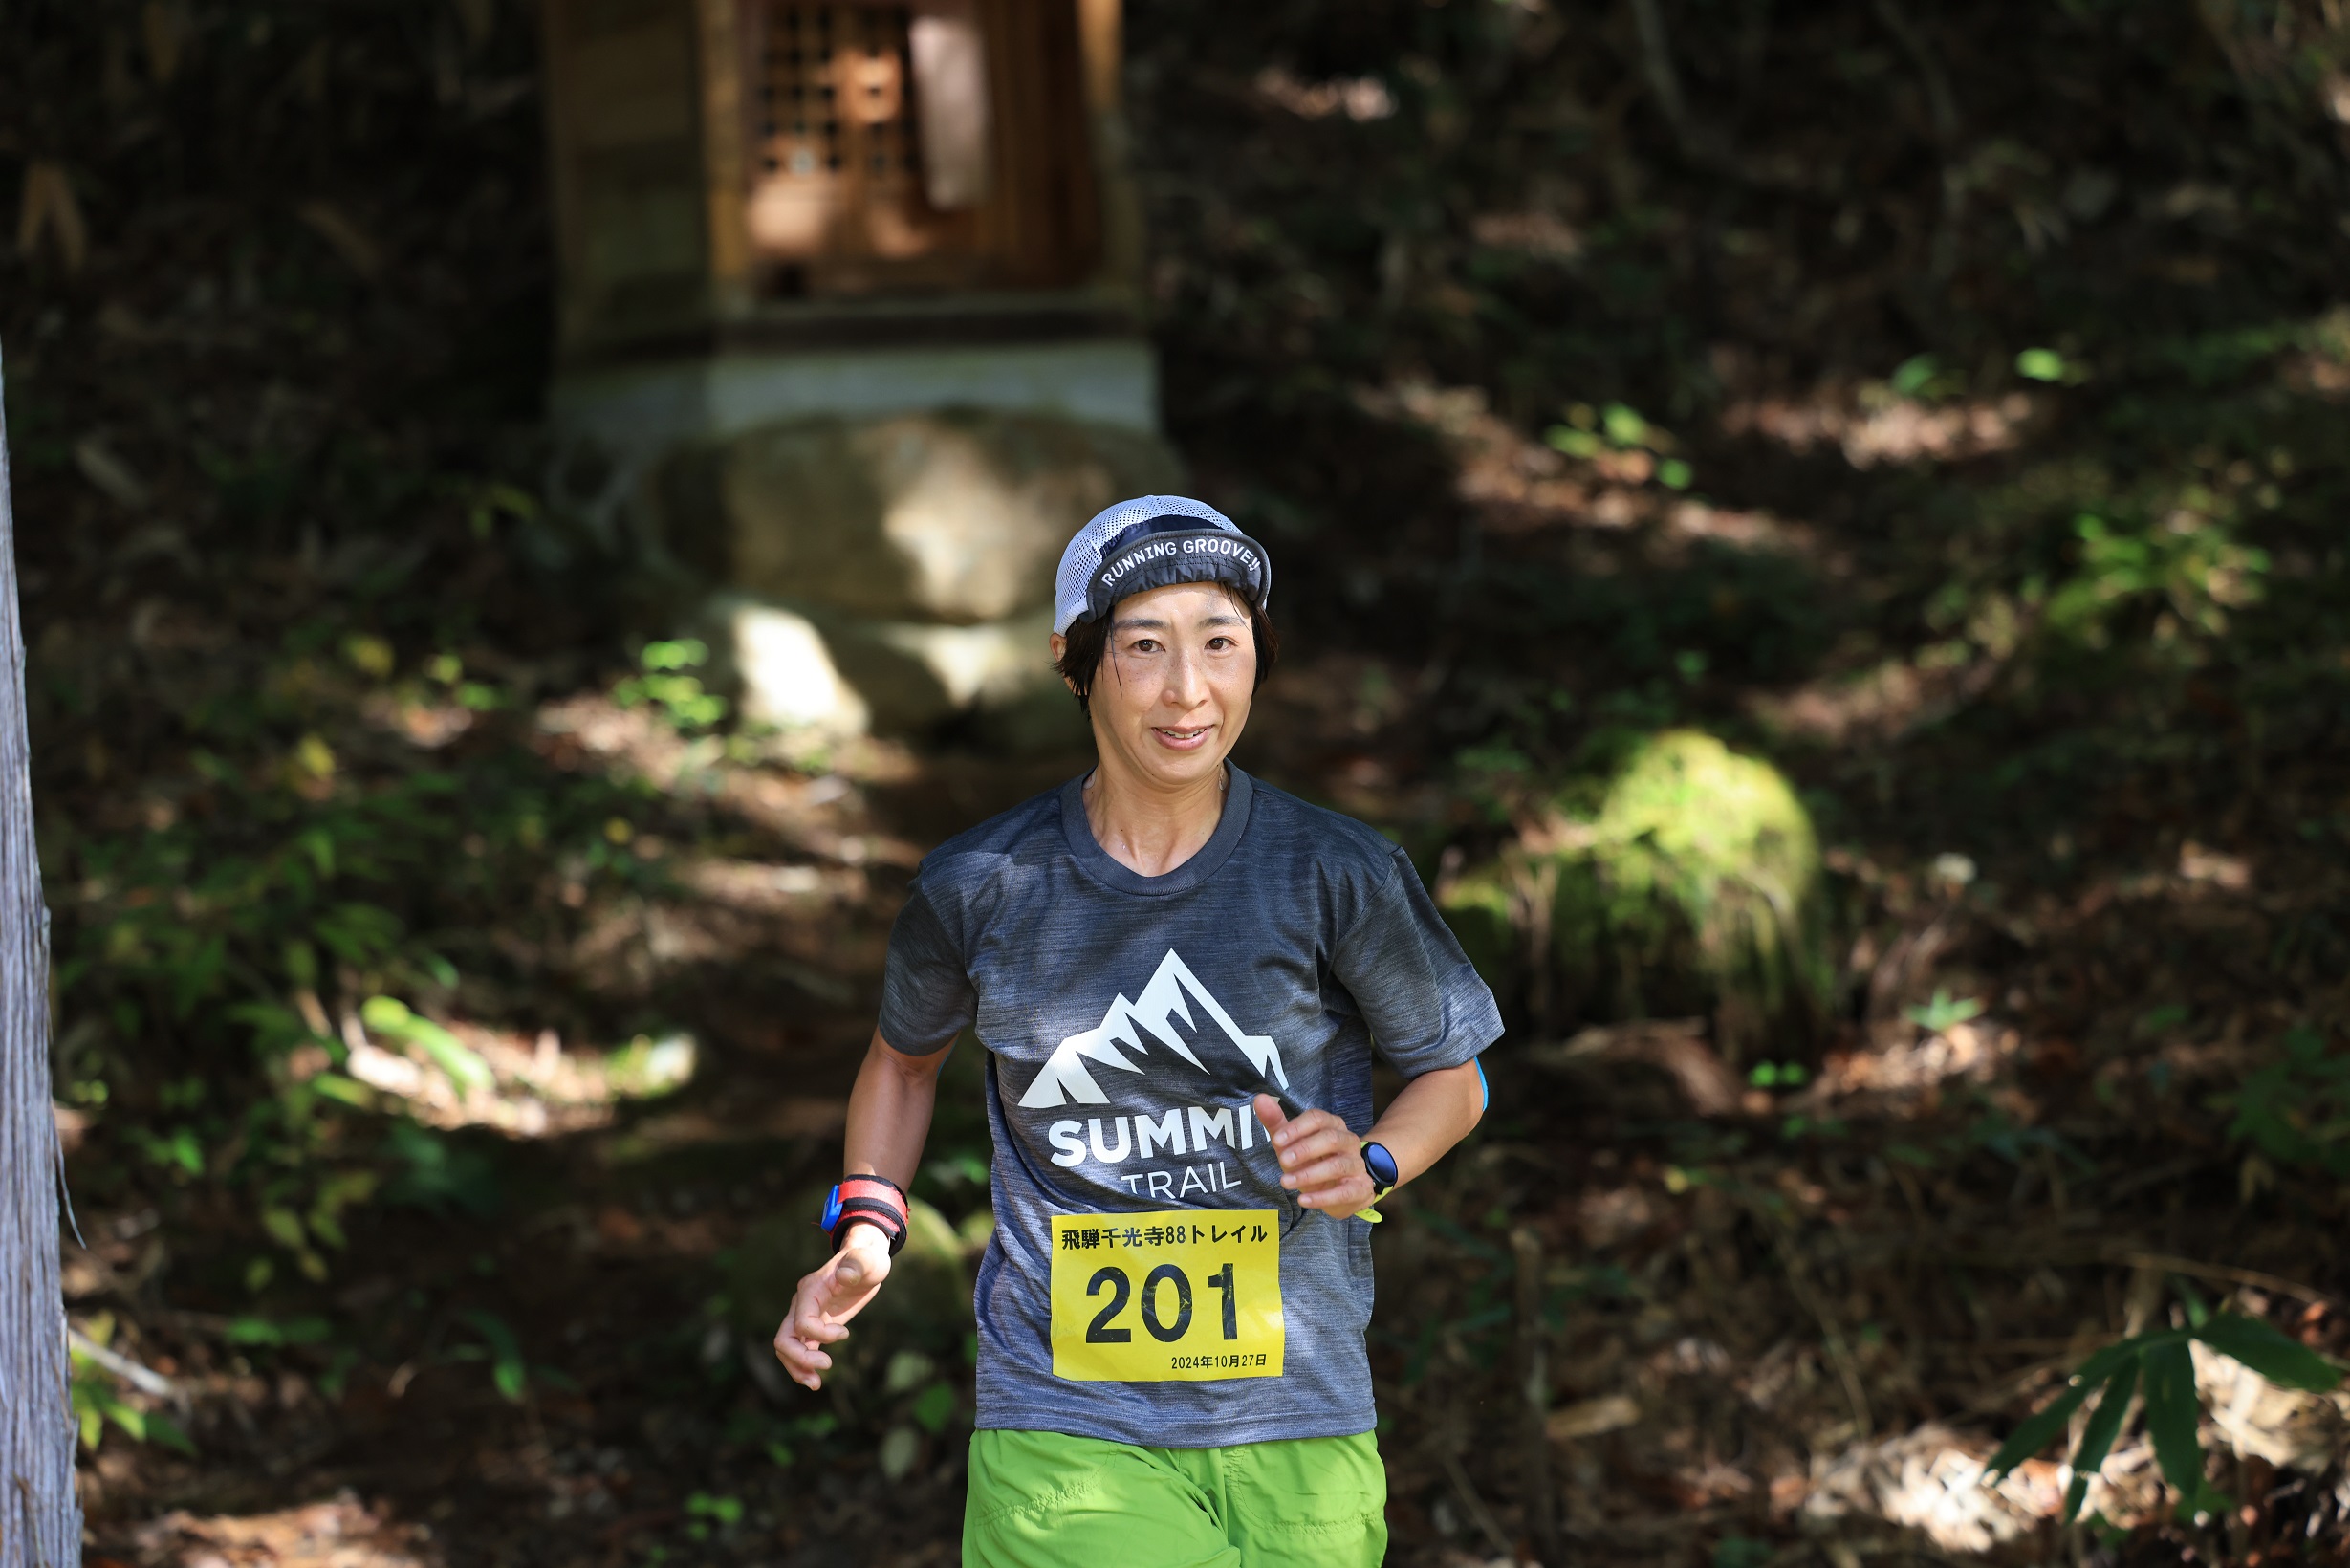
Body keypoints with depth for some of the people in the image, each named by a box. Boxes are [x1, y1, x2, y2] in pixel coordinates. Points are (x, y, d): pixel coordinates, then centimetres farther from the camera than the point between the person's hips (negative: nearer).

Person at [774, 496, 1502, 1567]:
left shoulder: (1339, 874, -6)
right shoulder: (978, 887, -2)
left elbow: (1452, 1071, 9)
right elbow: (905, 1054, 18)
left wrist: (1371, 1166, -11)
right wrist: (864, 1226, 4)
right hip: (1063, 1429, -1)